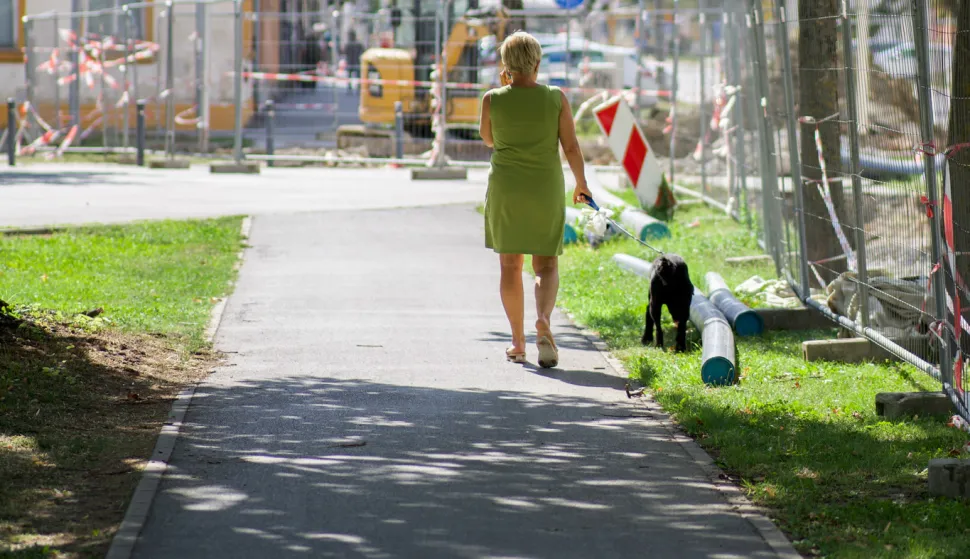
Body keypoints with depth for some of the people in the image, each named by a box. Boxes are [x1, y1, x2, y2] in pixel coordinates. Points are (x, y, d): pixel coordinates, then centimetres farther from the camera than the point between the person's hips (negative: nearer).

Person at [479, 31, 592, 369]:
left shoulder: (493, 100, -6)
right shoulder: (556, 98, -6)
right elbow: (571, 146, -3)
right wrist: (581, 183, 11)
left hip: (505, 191, 0)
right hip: (546, 190, 0)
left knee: (510, 266, 11)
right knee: (546, 265, 8)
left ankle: (518, 342, 14)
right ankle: (543, 320, -20)